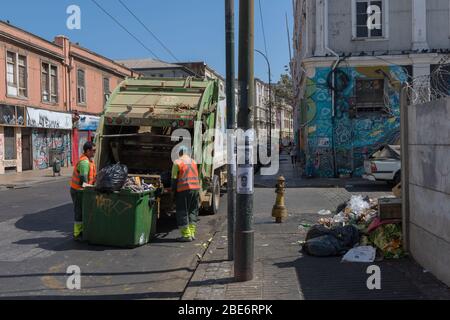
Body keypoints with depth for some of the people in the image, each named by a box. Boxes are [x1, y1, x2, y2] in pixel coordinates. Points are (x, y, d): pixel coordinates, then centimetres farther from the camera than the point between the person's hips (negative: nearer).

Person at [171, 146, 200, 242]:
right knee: (193, 211, 14)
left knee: (182, 212, 1)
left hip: (184, 189, -6)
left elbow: (174, 178, -3)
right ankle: (192, 233, 15)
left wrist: (173, 191, 3)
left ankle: (186, 235, 0)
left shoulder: (177, 162, -2)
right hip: (195, 188, 6)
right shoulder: (193, 162, 16)